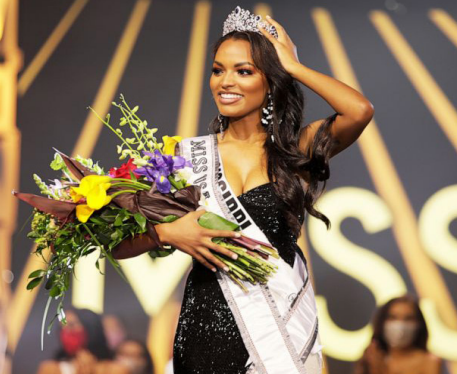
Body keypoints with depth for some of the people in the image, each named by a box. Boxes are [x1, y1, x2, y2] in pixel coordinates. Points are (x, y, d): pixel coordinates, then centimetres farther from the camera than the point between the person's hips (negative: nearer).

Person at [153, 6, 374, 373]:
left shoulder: (297, 149, 0)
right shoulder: (190, 153, 4)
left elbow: (360, 110, -20)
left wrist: (293, 66, -8)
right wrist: (168, 232, -18)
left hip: (284, 322, -1)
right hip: (208, 323, 2)